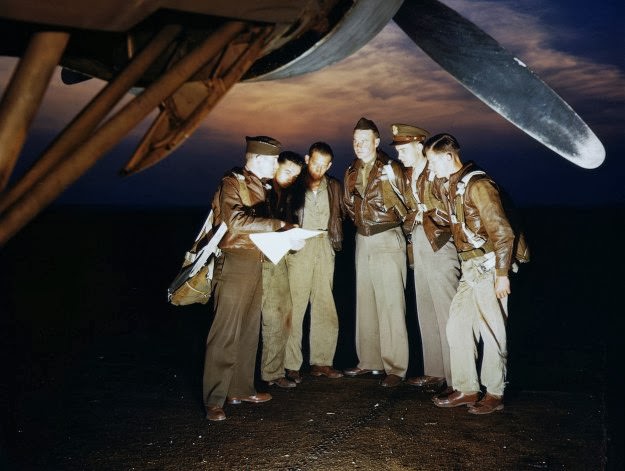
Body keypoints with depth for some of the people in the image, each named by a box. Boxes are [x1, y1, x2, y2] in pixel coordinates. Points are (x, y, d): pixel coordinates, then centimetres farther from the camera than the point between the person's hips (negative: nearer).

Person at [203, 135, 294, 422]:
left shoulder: (258, 186, 18)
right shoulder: (232, 183, -9)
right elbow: (236, 221, -25)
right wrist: (278, 224, -24)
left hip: (255, 266, 9)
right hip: (234, 265, -9)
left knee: (249, 331, 13)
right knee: (226, 333, -7)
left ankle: (241, 389, 23)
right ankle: (214, 400, -1)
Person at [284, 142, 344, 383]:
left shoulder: (334, 187, 14)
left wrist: (335, 240, 7)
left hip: (324, 247, 4)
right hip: (298, 247, -4)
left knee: (325, 307, 4)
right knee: (294, 306, -7)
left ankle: (321, 361, 12)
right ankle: (291, 365, -1)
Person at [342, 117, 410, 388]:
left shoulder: (391, 169, -8)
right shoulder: (352, 171, 11)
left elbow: (403, 204, -2)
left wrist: (390, 225, 6)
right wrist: (360, 223, 15)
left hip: (387, 239, -6)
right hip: (362, 240, 7)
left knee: (391, 304, -7)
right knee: (365, 302, 10)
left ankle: (395, 368, -2)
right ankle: (369, 361, 20)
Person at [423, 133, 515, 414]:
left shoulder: (476, 185, -16)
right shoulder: (450, 186, 12)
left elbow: (502, 231, -18)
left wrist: (502, 274, -18)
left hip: (488, 267, -9)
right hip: (469, 268, 9)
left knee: (491, 331, 1)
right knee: (457, 326, 9)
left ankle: (494, 394, 14)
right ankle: (466, 389, 19)